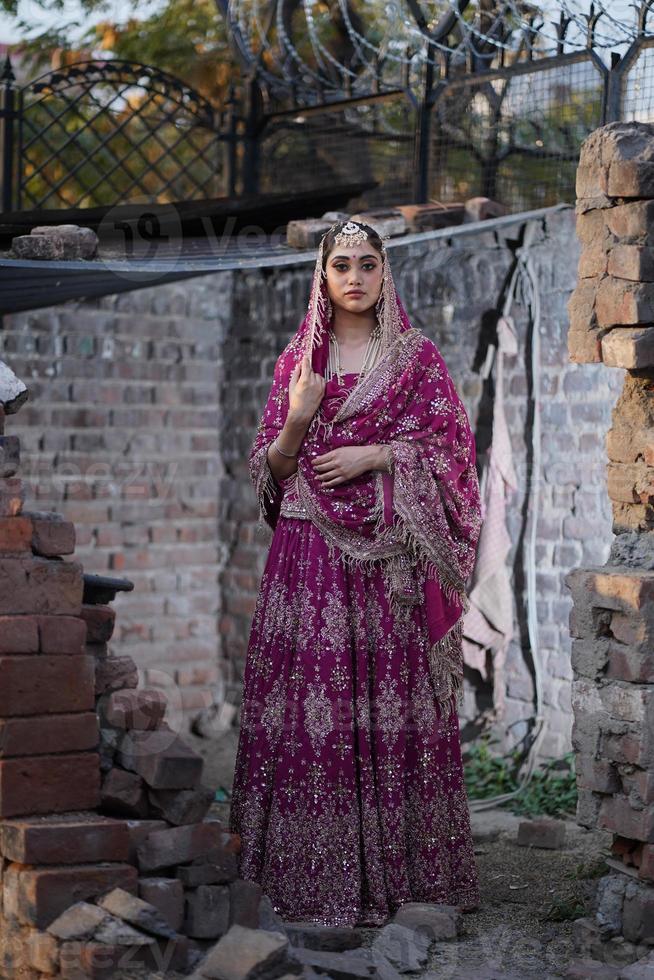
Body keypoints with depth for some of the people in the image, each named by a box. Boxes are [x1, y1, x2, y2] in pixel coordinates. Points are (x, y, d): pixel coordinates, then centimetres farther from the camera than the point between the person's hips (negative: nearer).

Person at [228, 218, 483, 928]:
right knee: (315, 695, -3)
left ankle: (402, 858, 7)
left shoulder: (416, 355, 6)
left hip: (393, 554, -1)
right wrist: (296, 420, -10)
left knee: (393, 699, -3)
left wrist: (376, 455, -10)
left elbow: (450, 449, 3)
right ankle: (321, 867, 5)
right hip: (313, 548, 1)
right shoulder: (298, 357, 10)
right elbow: (272, 468, 9)